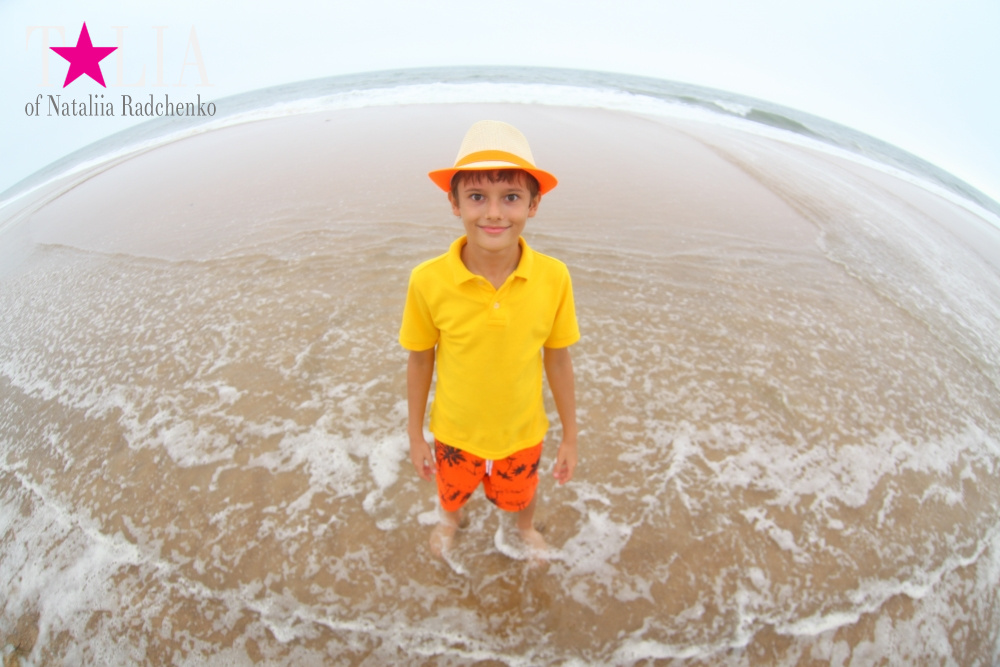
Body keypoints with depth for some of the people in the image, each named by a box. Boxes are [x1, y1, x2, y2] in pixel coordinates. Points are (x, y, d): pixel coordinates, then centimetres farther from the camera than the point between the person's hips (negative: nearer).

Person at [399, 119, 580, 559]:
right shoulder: (427, 281, -26)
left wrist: (570, 436, 0)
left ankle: (526, 528, 68)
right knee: (451, 489, 32)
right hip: (455, 434, 0)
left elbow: (558, 360, -10)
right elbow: (419, 361, -11)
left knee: (521, 495, 31)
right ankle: (450, 519, 69)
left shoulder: (554, 278, -24)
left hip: (523, 435, 1)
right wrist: (415, 435, 0)